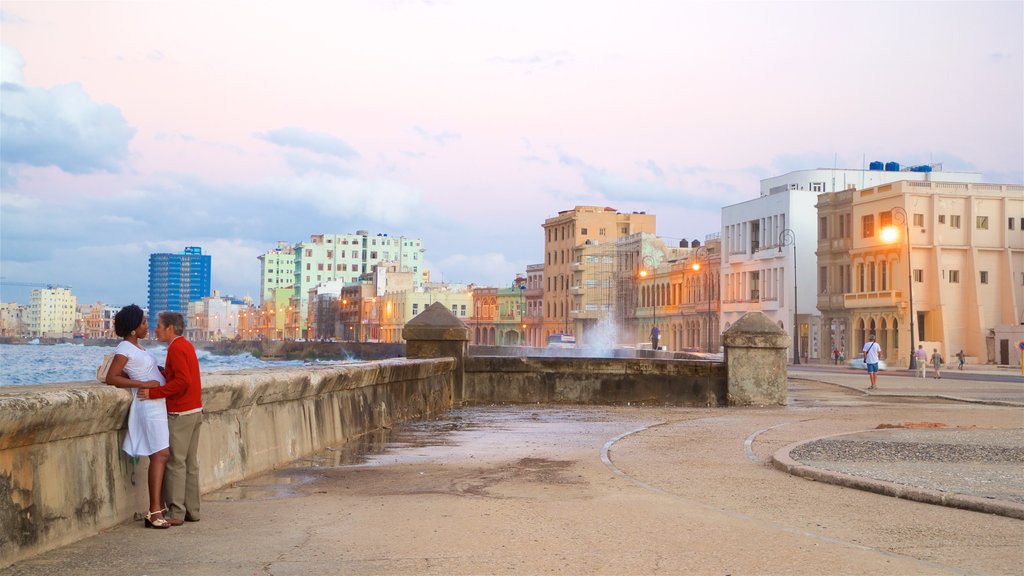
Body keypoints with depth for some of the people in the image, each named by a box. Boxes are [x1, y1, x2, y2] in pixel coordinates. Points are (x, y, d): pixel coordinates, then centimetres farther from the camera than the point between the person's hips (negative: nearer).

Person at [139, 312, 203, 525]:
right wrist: (162, 373, 6)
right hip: (195, 411, 9)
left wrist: (154, 392, -21)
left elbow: (182, 381, -24)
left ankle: (176, 513, -2)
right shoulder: (187, 345, 15)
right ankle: (192, 511, 15)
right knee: (191, 463, 11)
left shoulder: (176, 349, -15)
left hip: (180, 413, -9)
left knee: (176, 463, -5)